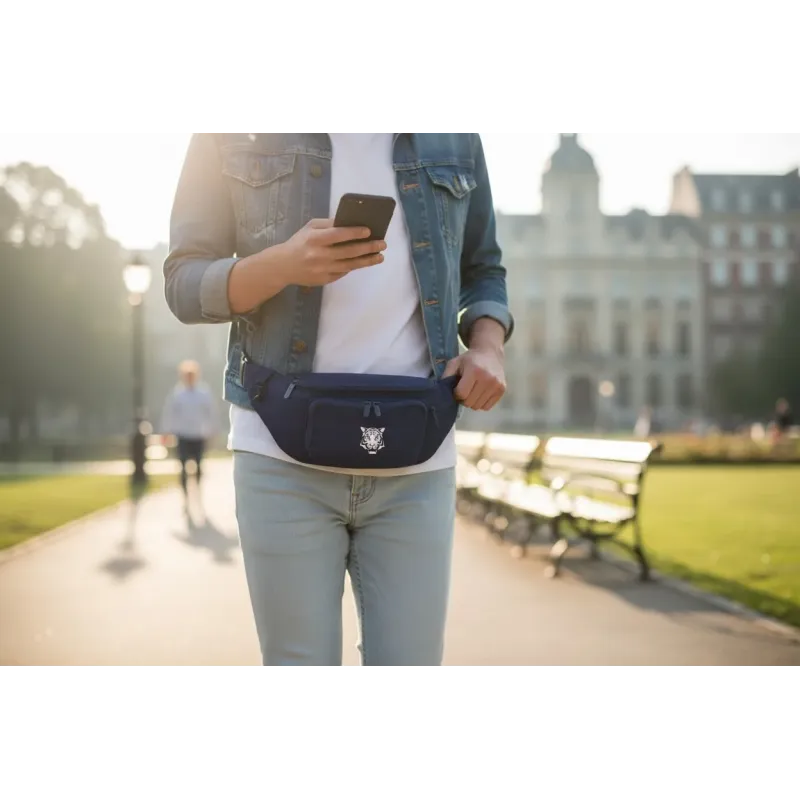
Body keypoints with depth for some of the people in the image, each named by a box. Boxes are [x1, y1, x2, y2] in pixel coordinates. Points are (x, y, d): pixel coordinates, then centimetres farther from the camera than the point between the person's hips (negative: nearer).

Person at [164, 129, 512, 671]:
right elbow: (184, 282, 1)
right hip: (284, 452, -1)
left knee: (410, 667, 3)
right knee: (301, 667, 5)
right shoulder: (237, 129, 3)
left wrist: (488, 346, -2)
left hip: (414, 460, 2)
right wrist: (281, 265, -20)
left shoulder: (455, 133, 9)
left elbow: (484, 270, 20)